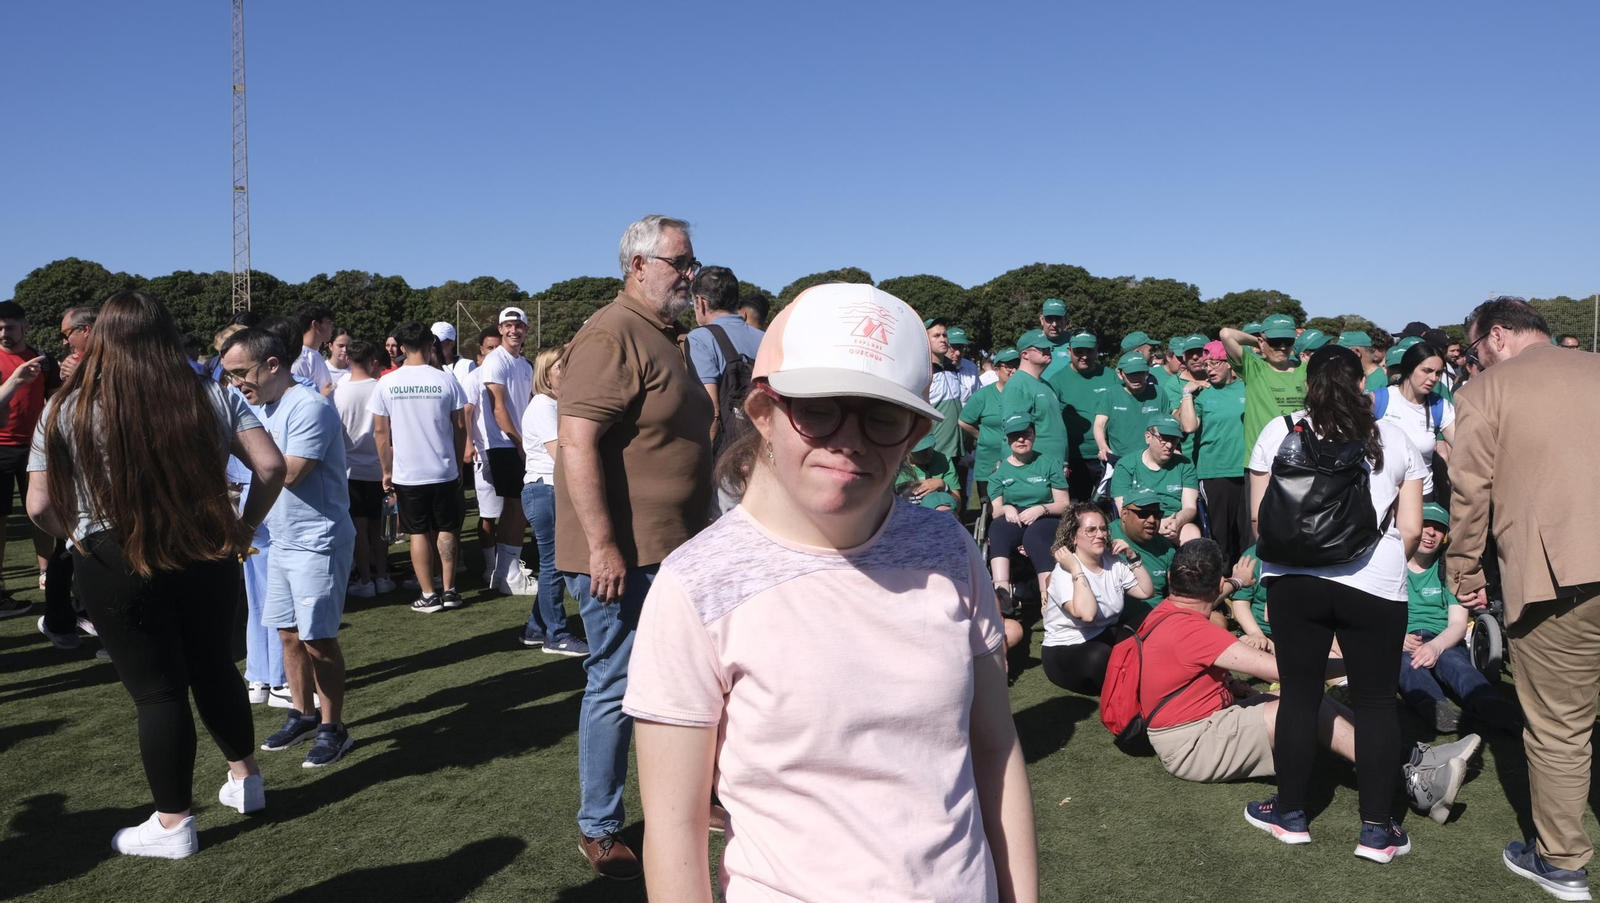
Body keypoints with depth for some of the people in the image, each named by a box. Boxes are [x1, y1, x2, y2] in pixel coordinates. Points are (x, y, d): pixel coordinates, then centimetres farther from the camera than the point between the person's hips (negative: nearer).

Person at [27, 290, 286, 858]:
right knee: (215, 667, 20)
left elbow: (40, 507, -7)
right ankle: (245, 780, 35)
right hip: (207, 555, 3)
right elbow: (270, 466, -8)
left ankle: (172, 826, 20)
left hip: (115, 566, -2)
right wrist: (245, 527, 4)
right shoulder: (211, 396, -2)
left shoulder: (68, 410, -6)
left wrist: (80, 538, 11)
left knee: (156, 690, 7)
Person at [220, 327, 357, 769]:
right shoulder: (267, 408, 11)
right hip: (282, 540, 9)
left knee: (318, 639, -3)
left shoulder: (309, 406, -18)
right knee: (289, 633, 15)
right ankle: (303, 715, 29)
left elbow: (289, 472, -25)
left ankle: (332, 728, 10)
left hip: (318, 542, -9)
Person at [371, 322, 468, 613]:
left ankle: (428, 595, 8)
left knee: (418, 533, 8)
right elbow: (459, 427, -1)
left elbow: (380, 431, 0)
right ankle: (449, 590, 14)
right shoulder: (445, 380, -5)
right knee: (446, 530, 12)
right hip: (444, 470, 0)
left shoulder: (386, 383, -4)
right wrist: (458, 462, 12)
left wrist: (387, 471, 10)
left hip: (407, 473, 0)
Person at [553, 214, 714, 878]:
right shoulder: (612, 337, -17)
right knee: (616, 689, 2)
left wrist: (696, 538, 24)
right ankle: (598, 828, 19)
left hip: (670, 550, 10)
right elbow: (578, 440, -24)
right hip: (623, 555, -9)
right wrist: (602, 545, -27)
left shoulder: (661, 337, 15)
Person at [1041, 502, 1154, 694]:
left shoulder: (1113, 562, 4)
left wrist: (1133, 557, -1)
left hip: (1105, 639, 6)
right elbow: (1087, 613, -35)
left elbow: (1147, 591, 5)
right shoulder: (1065, 572, -18)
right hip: (1065, 651, -6)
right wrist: (1077, 570, -31)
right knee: (1099, 657, -38)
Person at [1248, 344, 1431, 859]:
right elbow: (1411, 529, 7)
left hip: (1293, 579, 0)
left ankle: (1291, 813, 21)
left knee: (1299, 695, 9)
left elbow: (1258, 517, 4)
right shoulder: (1394, 440, 8)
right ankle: (1377, 828, 13)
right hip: (1374, 583, 0)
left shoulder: (1278, 432, 5)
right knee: (1375, 701, 9)